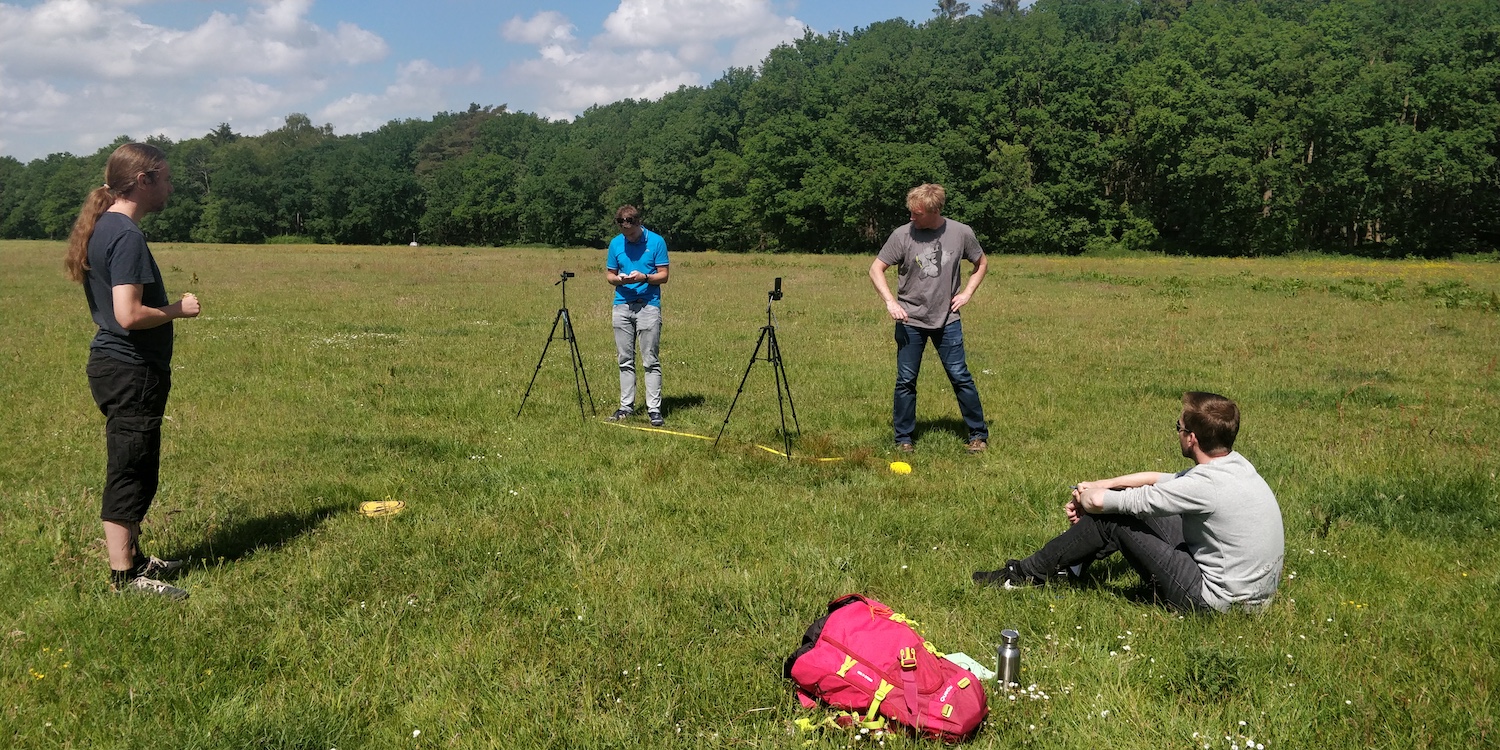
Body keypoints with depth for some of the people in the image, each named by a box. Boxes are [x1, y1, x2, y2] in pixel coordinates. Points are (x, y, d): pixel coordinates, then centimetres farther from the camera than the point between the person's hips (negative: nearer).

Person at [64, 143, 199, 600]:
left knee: (134, 472, 19)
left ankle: (130, 558, 31)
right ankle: (124, 578, 6)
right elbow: (129, 315, -26)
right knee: (130, 473, -2)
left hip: (114, 366, 10)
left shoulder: (101, 228, 12)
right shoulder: (127, 236, -19)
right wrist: (179, 309, -12)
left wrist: (166, 307, 13)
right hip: (131, 372, -10)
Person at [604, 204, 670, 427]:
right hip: (622, 306, 4)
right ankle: (626, 406, 15)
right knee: (625, 360, 8)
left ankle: (654, 409, -1)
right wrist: (618, 279, -10)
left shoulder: (656, 241, -3)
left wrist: (644, 277, -19)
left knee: (651, 361, -4)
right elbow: (609, 274, 13)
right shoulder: (615, 243, 7)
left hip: (649, 306, -4)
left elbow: (663, 275, -2)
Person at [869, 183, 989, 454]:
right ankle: (903, 438, 16)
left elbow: (982, 263, 14)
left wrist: (967, 293, 3)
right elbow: (876, 269, -2)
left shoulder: (961, 233, -3)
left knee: (960, 377, 1)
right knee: (906, 381, 4)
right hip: (909, 321, 0)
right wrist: (890, 302, -14)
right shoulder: (902, 235, -8)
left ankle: (979, 434, 14)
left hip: (947, 320, 0)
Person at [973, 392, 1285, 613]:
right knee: (1137, 502, 13)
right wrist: (1099, 485, 11)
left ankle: (1024, 574, 10)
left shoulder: (1204, 485, -26)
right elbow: (1162, 478, 16)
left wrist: (1086, 496, 4)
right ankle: (1071, 564, 29)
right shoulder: (1234, 463, 0)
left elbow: (1098, 502, -19)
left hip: (1216, 600, -9)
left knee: (1110, 517, -5)